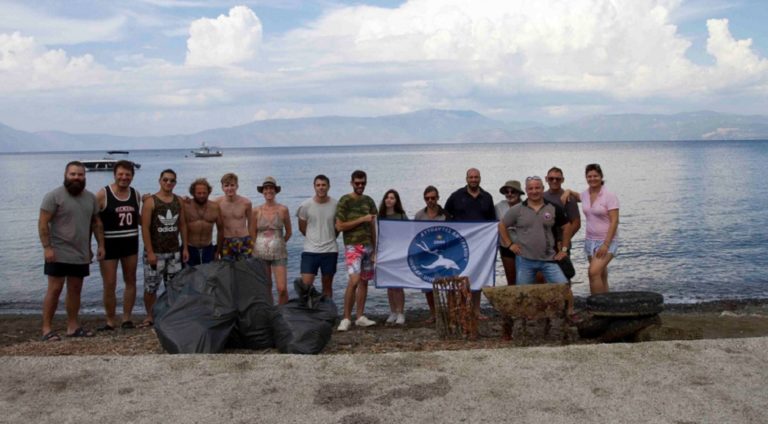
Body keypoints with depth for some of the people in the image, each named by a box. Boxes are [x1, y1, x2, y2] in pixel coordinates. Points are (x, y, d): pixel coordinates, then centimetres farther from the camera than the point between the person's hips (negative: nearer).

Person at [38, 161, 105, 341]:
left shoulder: (91, 198, 9)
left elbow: (96, 223, 15)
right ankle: (47, 329, 3)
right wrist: (47, 247, -19)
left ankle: (73, 326, 19)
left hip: (81, 255, 6)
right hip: (59, 254, -6)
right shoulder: (54, 196, -9)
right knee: (55, 289, -4)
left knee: (75, 289, 11)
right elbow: (43, 223, -12)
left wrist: (101, 245, 8)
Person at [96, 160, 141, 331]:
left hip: (130, 243, 5)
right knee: (109, 285, 0)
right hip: (109, 244, -4)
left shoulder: (136, 194, 4)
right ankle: (110, 321, 12)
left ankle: (127, 318, 21)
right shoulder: (103, 194, -10)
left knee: (130, 281, 11)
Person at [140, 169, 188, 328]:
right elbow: (145, 228, -11)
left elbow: (182, 225, 12)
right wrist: (149, 252, -16)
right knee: (151, 287, 1)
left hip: (174, 252, 4)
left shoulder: (178, 201, 7)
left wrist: (185, 248, 7)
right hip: (155, 252, -4)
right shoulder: (150, 201, -7)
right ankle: (150, 316, 15)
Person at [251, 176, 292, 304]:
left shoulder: (283, 210, 0)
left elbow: (288, 232, 10)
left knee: (282, 289, -11)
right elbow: (252, 234, 10)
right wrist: (262, 246, 7)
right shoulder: (256, 211, 3)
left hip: (278, 254, -1)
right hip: (261, 254, 1)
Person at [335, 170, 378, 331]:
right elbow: (339, 226, -10)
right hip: (352, 245, -6)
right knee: (354, 280, -16)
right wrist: (362, 219, -13)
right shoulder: (345, 201, -4)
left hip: (367, 245, 6)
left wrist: (374, 248, 12)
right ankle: (346, 318, -8)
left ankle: (360, 317, 15)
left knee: (364, 281, 7)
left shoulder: (369, 201, 13)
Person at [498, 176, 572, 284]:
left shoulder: (554, 208, 2)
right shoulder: (517, 210, 1)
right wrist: (510, 244, 0)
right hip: (524, 260, 0)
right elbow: (502, 226, 8)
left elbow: (566, 226, 9)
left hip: (549, 260, 0)